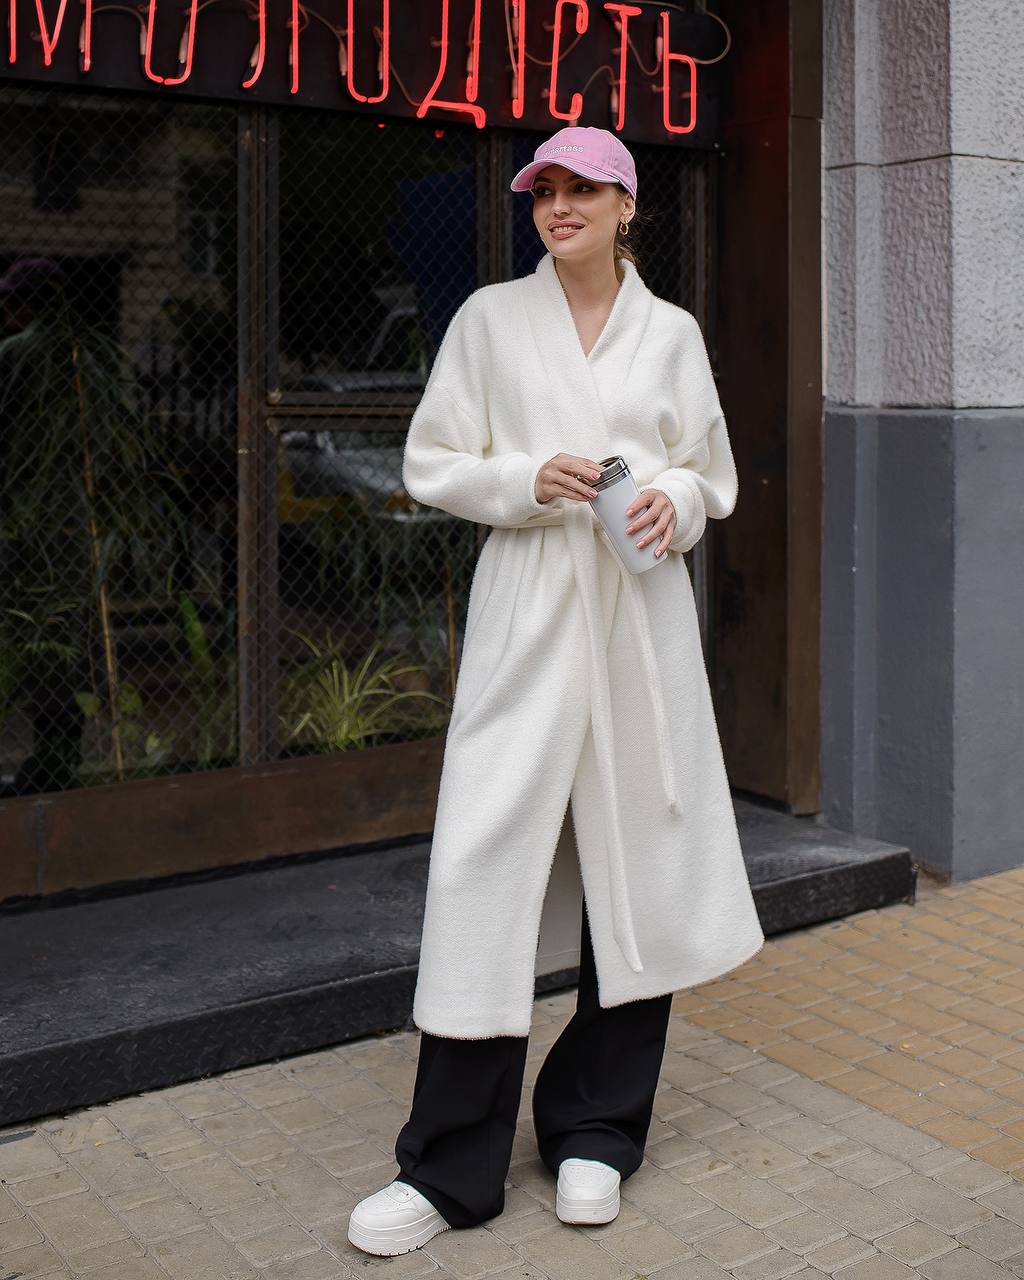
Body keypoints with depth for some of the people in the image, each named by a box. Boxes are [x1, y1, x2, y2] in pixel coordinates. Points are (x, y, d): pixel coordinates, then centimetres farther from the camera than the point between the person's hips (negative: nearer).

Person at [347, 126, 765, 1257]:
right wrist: (530, 480, -12)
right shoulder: (491, 317, 6)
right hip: (527, 609, -2)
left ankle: (594, 1129, 25)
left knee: (639, 863, 6)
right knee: (484, 862, -6)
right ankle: (451, 1166, 6)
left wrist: (673, 501, -6)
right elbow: (430, 465, 5)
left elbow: (713, 476, 16)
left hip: (642, 605, 2)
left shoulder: (672, 333, 10)